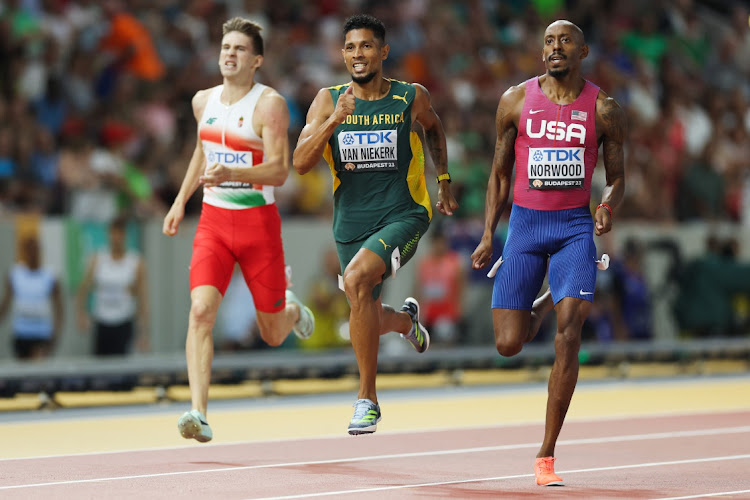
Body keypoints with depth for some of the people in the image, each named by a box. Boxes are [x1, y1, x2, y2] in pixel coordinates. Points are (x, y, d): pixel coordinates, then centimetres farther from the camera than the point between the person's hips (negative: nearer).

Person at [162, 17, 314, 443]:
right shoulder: (204, 101, 6)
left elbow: (279, 170, -19)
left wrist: (229, 174, -34)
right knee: (201, 311, -20)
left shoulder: (270, 104, -12)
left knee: (273, 334, 9)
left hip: (258, 223, -3)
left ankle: (292, 310, 48)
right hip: (213, 221, 3)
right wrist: (181, 202, 21)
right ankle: (199, 415, -25)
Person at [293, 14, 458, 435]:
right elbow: (301, 163, -11)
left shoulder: (412, 98, -2)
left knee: (357, 279, -31)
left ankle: (367, 398, -22)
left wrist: (444, 180, 18)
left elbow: (434, 127, 22)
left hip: (403, 215, -3)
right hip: (352, 222, 3)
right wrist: (335, 120, -24)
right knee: (368, 321, 13)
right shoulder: (328, 100, -2)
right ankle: (406, 319, 55)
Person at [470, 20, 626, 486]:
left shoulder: (603, 109, 0)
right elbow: (500, 172, 11)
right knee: (509, 344, -2)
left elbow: (616, 176, 7)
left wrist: (608, 207, -16)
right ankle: (545, 303, 38)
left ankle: (547, 455, -10)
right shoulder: (516, 101, 2)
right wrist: (488, 234, 5)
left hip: (575, 226, -1)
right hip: (525, 223, 1)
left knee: (569, 333, -18)